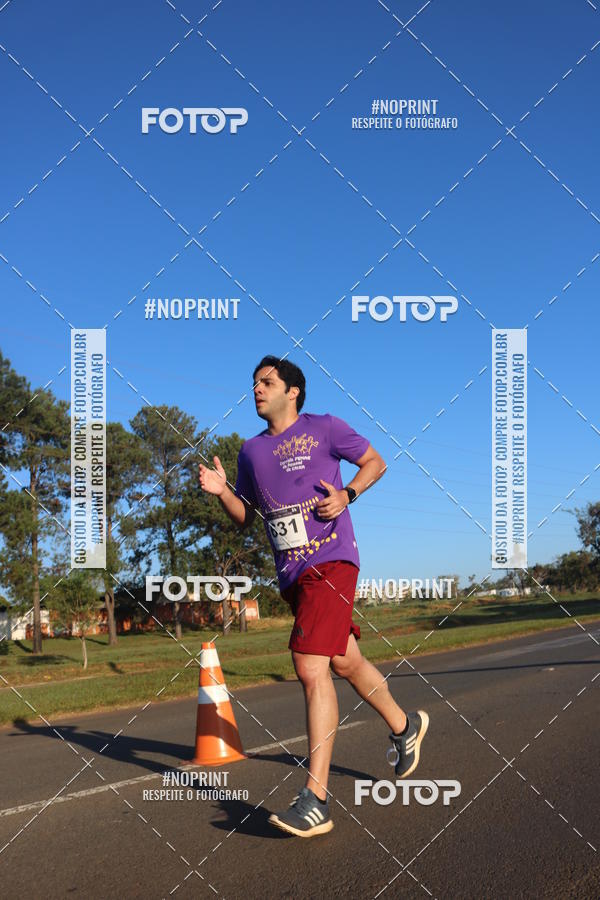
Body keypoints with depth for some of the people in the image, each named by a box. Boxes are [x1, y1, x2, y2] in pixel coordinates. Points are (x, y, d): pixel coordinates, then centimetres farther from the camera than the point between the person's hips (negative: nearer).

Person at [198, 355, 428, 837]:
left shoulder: (325, 428, 1)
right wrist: (221, 491, 1)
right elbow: (245, 516, 21)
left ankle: (316, 799, -17)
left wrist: (347, 494, -7)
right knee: (345, 661, 17)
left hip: (330, 561, -7)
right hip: (291, 574, 7)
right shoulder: (252, 451, 16)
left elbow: (375, 462, 10)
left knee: (311, 668, -18)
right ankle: (405, 725, 43)